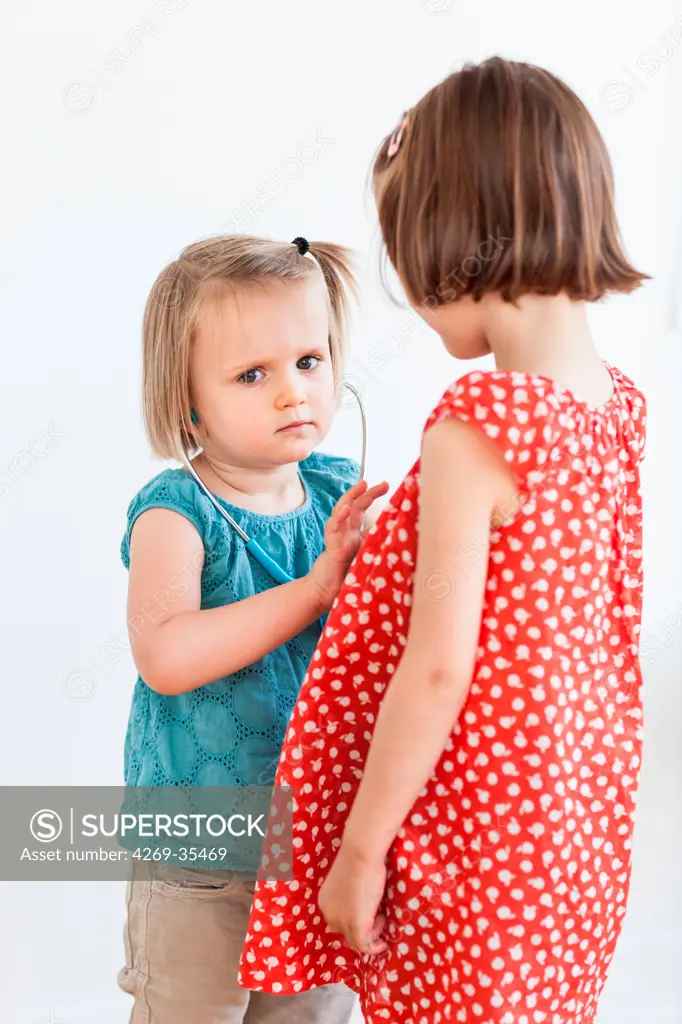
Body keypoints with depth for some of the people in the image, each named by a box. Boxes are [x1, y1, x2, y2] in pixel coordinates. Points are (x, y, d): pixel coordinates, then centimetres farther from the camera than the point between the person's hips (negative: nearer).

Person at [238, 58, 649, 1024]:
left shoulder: (473, 429, -25)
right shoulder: (619, 402, -2)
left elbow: (437, 669, -24)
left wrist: (358, 850, -13)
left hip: (474, 834, -7)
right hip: (577, 818, 7)